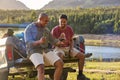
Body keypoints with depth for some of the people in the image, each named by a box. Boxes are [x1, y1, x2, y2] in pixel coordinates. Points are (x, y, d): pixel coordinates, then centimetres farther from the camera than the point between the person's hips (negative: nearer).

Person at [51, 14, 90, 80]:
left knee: (82, 56, -13)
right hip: (59, 48, -5)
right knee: (60, 56, -41)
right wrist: (59, 39, -30)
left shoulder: (69, 29, 1)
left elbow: (71, 40, 11)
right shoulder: (54, 30, -11)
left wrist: (71, 49, -7)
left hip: (68, 47, 5)